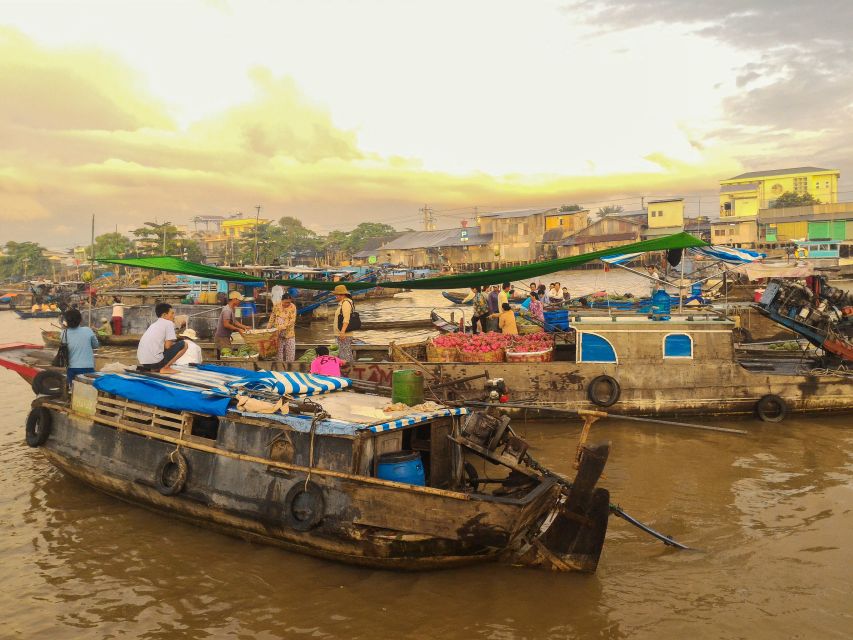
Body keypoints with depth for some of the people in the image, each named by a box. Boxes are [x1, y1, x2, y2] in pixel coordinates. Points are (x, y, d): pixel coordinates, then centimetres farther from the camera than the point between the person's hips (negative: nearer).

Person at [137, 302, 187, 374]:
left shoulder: (154, 324, 22)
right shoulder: (169, 323, -2)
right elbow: (167, 346, -8)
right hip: (154, 360, -9)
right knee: (183, 345, 0)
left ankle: (152, 368, 15)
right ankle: (165, 368, -3)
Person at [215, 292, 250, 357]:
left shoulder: (231, 309, 12)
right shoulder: (227, 310, -19)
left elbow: (234, 322, 22)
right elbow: (226, 324, -27)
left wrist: (244, 327, 14)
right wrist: (238, 329, -22)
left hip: (225, 337, 10)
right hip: (221, 338, -10)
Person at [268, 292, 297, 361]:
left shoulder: (293, 307, -12)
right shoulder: (277, 306, -3)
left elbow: (292, 320, -17)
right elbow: (272, 316, 10)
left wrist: (283, 326, -26)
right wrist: (269, 326, 8)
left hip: (289, 332, -2)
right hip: (277, 331, 2)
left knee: (290, 349, 1)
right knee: (279, 349, 10)